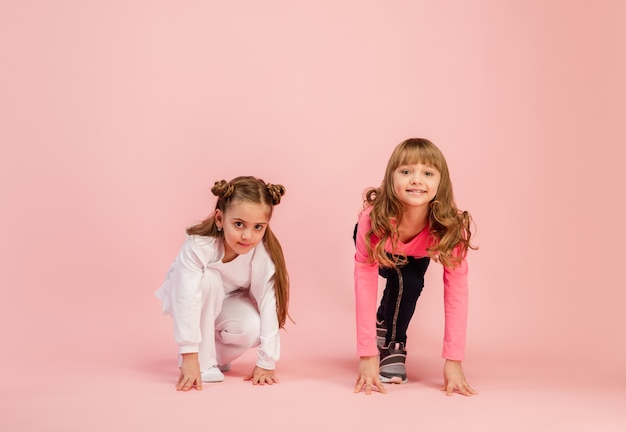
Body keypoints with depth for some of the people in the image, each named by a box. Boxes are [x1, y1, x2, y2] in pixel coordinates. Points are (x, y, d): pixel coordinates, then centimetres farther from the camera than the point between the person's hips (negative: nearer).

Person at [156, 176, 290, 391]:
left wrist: (266, 363, -28)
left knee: (252, 328, -30)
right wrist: (190, 358, -44)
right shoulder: (198, 246, -38)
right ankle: (203, 361, -20)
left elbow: (268, 304, -28)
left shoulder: (265, 253, -30)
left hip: (229, 302, 2)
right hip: (196, 299, -2)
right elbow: (187, 301, -41)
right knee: (208, 278, -36)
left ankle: (216, 353, 5)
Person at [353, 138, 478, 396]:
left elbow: (456, 290, -33)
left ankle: (393, 346, -1)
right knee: (403, 280, -29)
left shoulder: (451, 225, -37)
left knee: (411, 283, -26)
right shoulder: (374, 219, -41)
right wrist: (367, 355, -42)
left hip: (416, 255, 2)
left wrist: (453, 360, -37)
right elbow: (365, 283, -39)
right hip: (380, 249, -2)